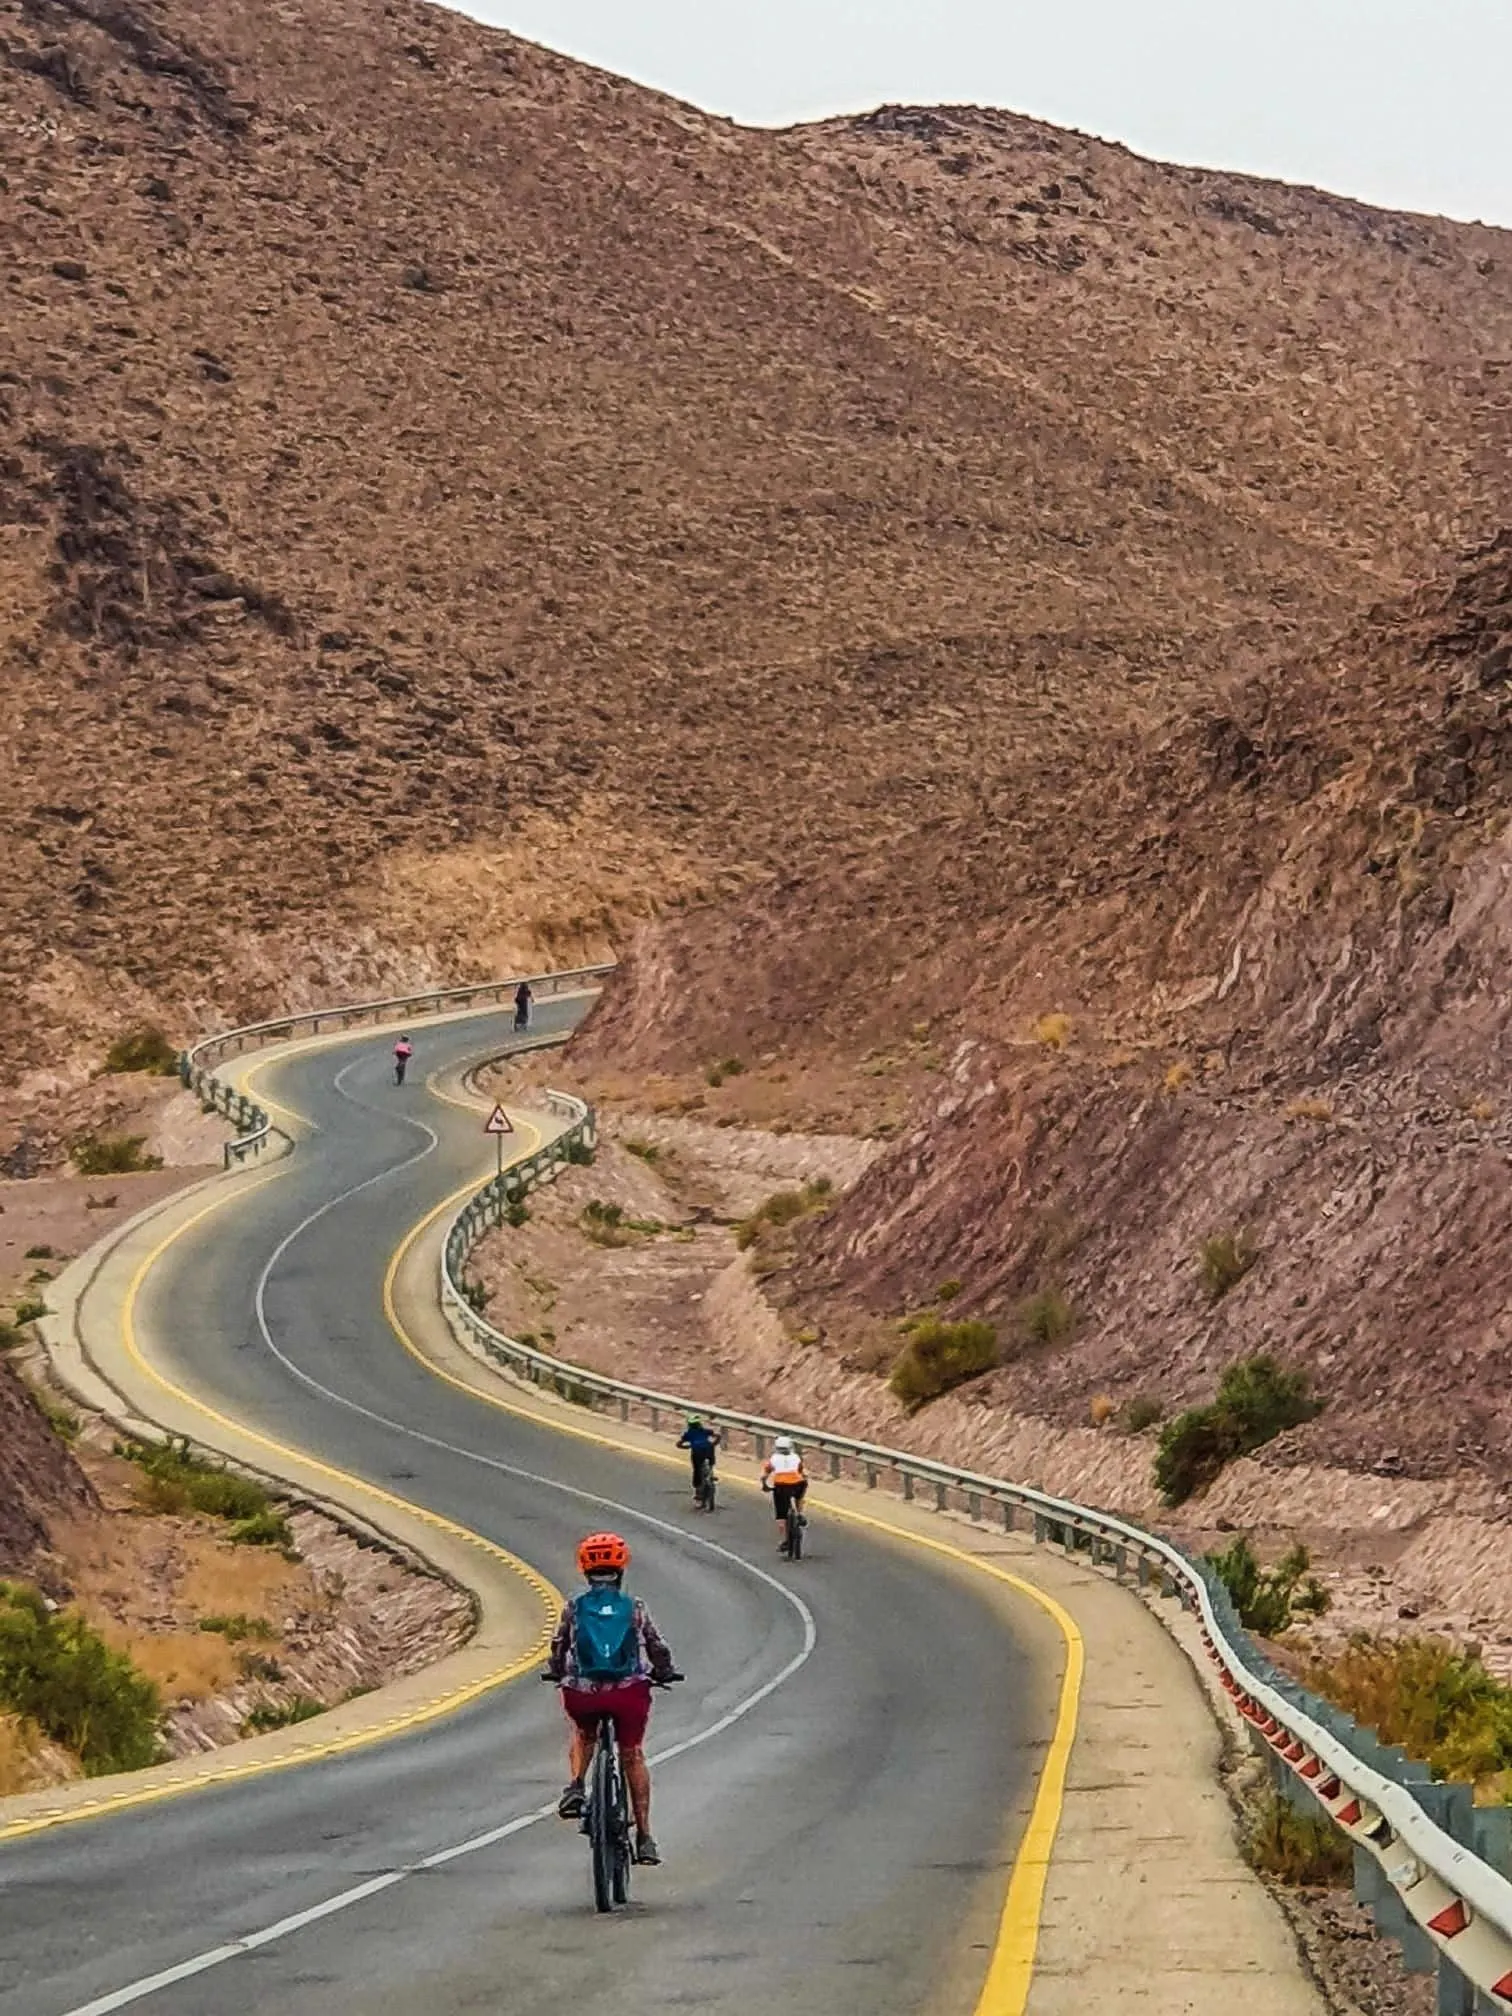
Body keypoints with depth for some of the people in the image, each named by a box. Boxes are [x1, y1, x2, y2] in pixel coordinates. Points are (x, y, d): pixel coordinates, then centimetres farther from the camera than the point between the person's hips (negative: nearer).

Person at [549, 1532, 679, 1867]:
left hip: (582, 1692, 1)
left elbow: (558, 1648, 19)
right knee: (633, 1755, 17)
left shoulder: (574, 1607, 9)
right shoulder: (634, 1607, 8)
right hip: (628, 1690, -1)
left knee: (583, 1734, 33)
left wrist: (556, 1673, 40)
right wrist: (665, 1673, 37)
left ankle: (576, 1785, 7)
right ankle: (644, 1837, 13)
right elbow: (658, 1648, 16)